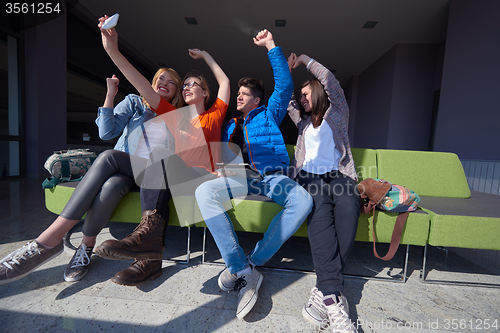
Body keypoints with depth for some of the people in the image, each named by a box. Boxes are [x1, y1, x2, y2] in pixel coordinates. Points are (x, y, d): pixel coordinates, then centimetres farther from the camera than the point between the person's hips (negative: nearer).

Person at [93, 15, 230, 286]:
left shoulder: (214, 116, 17)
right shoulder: (174, 116, 21)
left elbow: (225, 82, 18)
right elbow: (142, 85, 13)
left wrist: (205, 56, 31)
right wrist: (113, 50, 6)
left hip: (205, 180, -3)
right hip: (172, 179, 3)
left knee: (159, 147, -26)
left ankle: (150, 227, -35)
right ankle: (151, 255, -30)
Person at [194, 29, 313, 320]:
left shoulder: (269, 115, 22)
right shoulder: (231, 126, 29)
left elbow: (285, 85, 11)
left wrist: (272, 46, 12)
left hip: (272, 177, -1)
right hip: (241, 179, 2)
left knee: (303, 200, -33)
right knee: (204, 191, -28)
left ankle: (252, 262, -21)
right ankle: (245, 271, -27)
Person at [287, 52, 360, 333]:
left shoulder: (337, 113, 21)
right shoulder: (304, 121, 31)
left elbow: (329, 78, 14)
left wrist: (305, 60, 26)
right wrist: (288, 69, 37)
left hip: (337, 174, -1)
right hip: (308, 175, 2)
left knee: (349, 206, -34)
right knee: (320, 206, -33)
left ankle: (326, 292, -33)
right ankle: (334, 294, -37)